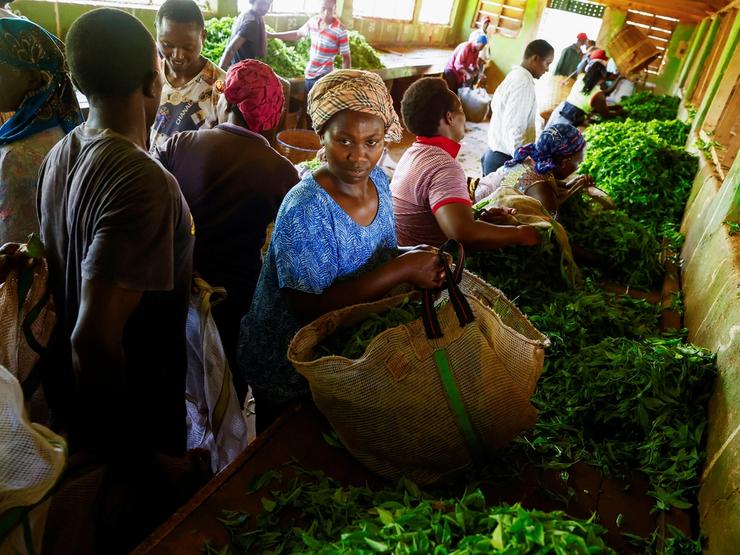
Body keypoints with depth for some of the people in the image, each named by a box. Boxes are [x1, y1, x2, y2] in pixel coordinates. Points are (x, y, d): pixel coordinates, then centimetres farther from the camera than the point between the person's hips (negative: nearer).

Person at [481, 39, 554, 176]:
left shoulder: (515, 75, 11)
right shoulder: (524, 82, -19)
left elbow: (495, 105, 23)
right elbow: (513, 128, -27)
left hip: (496, 152, 10)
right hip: (504, 158, -10)